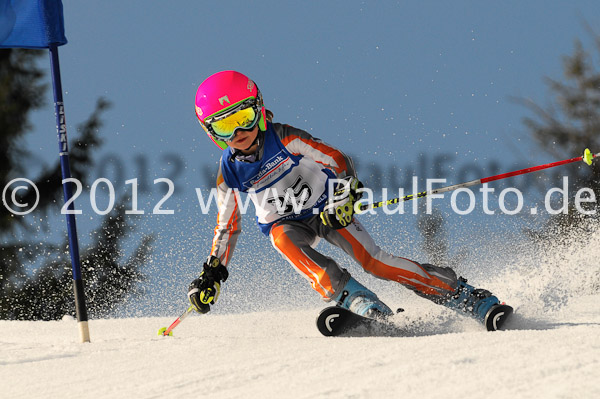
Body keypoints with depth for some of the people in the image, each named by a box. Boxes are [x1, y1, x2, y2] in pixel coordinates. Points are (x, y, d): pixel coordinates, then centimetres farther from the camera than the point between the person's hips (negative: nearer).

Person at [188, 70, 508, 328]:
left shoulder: (284, 139, -18)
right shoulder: (229, 171, -7)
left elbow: (337, 159, -18)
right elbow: (226, 226, 4)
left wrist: (344, 192, -37)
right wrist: (211, 276, 0)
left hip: (327, 209, -3)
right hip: (289, 223, 3)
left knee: (372, 260, -21)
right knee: (282, 237, -34)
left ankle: (469, 297, -15)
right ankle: (354, 299, -40)